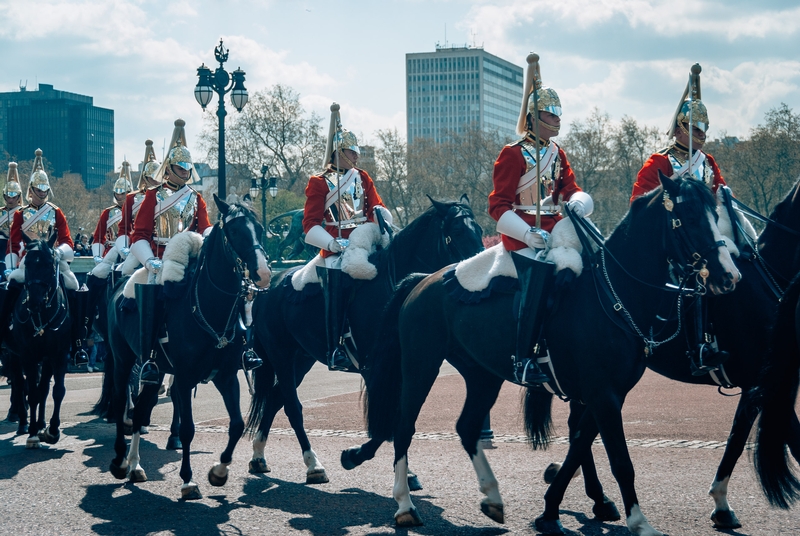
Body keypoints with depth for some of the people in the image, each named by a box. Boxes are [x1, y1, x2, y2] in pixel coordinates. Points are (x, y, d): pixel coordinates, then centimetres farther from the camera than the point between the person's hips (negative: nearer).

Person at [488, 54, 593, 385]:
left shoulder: (557, 155, 15)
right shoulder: (513, 155, -6)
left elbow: (571, 188, 16)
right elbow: (498, 205, -10)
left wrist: (579, 202, -10)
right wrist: (527, 233, -23)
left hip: (554, 230, 8)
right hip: (523, 236, -7)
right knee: (537, 286, -20)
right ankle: (523, 360, -13)